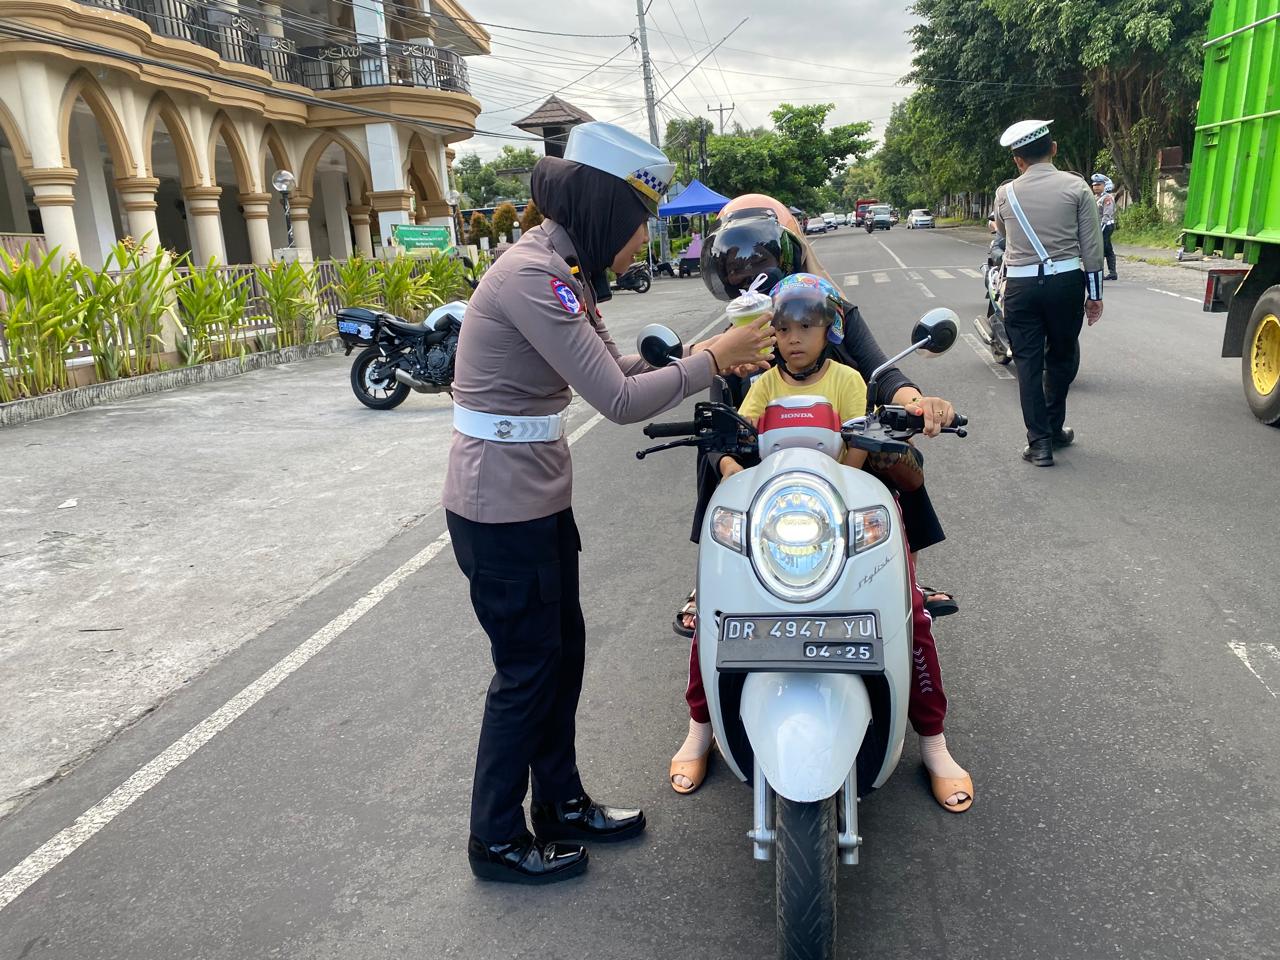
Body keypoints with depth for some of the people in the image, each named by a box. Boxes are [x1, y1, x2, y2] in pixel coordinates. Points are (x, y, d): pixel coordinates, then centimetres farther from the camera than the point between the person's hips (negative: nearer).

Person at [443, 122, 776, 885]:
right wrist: (710, 359, -15)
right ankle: (497, 840, 28)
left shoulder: (566, 270, 8)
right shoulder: (533, 275, -24)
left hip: (539, 496, 9)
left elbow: (616, 367, 11)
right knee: (528, 671, 6)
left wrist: (712, 362, 1)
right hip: (503, 509, -9)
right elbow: (619, 401, -27)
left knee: (563, 651, 19)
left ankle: (562, 803, 39)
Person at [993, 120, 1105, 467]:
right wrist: (1094, 293, 5)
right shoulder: (1075, 186, -2)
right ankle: (1054, 430, 27)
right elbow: (1091, 245, -2)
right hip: (1066, 281, 0)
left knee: (1028, 362, 4)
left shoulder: (1005, 193, 2)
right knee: (1061, 357, 17)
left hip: (1020, 285, 0)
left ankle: (1039, 442, 1)